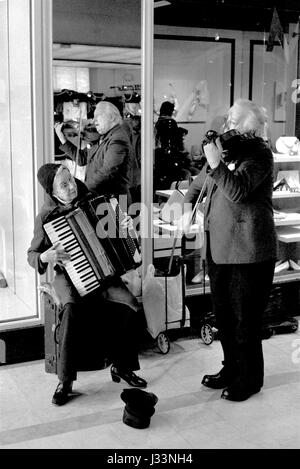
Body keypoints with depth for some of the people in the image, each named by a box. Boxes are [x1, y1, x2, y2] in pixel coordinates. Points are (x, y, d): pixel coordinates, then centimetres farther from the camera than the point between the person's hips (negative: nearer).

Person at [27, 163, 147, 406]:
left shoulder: (91, 199, 2)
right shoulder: (46, 217, -7)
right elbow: (31, 255, 0)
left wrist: (124, 224, -2)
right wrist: (45, 257, -22)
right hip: (69, 277, -3)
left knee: (129, 304, -22)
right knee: (72, 309, -34)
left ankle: (122, 367, -2)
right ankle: (65, 380, -20)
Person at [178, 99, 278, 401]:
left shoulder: (259, 154, -9)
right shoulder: (226, 149, 15)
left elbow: (238, 191, -23)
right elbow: (199, 183, 27)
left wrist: (216, 163, -27)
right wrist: (189, 206, 12)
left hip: (248, 250, -8)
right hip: (218, 246, 8)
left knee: (245, 319, 1)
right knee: (223, 314, 16)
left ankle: (250, 379, 17)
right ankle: (232, 368, 32)